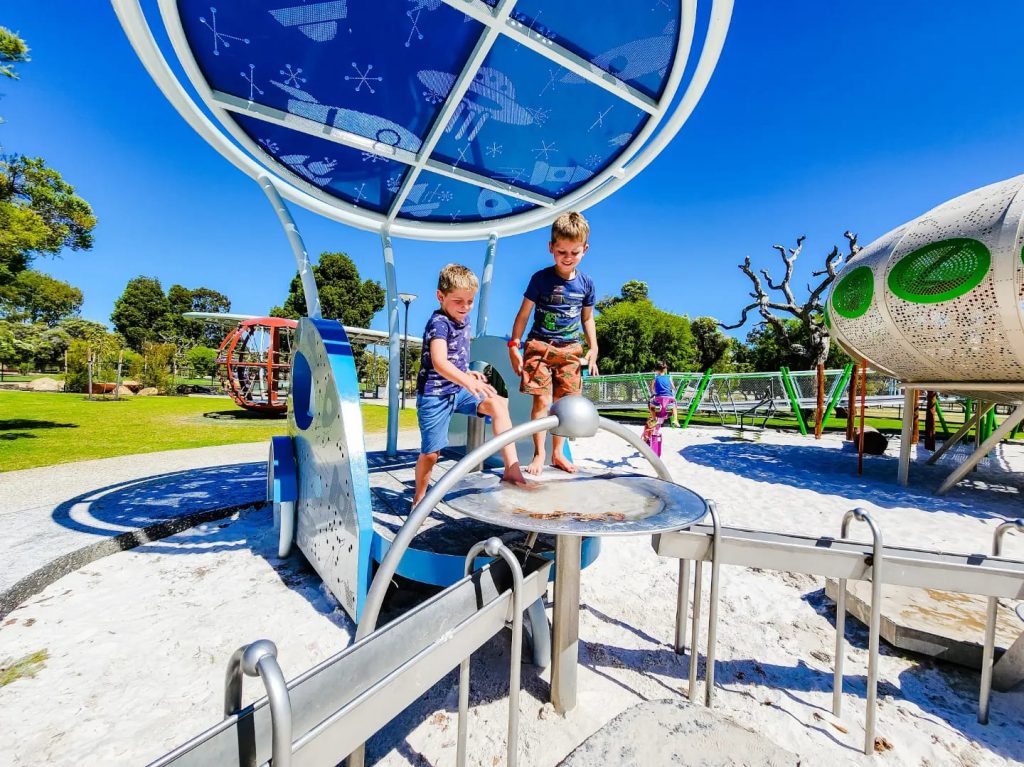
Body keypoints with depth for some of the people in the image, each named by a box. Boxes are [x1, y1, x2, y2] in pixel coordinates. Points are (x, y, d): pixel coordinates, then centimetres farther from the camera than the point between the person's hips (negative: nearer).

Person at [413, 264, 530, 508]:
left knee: (498, 405, -17)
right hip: (434, 394, -6)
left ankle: (512, 468, -17)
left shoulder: (463, 318, 7)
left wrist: (466, 373, 12)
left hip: (458, 389, 7)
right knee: (431, 452, 2)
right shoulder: (438, 322, -18)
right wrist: (468, 381, -49)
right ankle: (418, 499, 28)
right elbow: (439, 362, -35)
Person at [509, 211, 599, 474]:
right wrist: (514, 346, -5)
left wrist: (593, 348, 9)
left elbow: (587, 318, 16)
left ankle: (557, 453, 18)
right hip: (539, 346, -3)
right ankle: (538, 454, 4)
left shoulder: (586, 283, 6)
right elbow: (524, 313, -1)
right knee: (542, 401, -8)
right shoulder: (541, 278, -5)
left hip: (570, 349, 3)